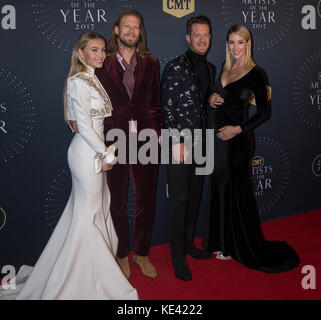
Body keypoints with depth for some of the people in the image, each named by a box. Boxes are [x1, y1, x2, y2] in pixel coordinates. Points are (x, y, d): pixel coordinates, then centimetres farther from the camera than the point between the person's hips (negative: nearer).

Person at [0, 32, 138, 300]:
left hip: (95, 152, 9)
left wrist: (105, 153, 8)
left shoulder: (92, 80, 14)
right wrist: (107, 155, -12)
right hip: (86, 153, -9)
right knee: (89, 213, 1)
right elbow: (84, 126, -18)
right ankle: (90, 279, 18)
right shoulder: (78, 82, -14)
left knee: (91, 209, 17)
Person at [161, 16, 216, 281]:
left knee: (195, 197, 13)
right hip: (179, 142, -7)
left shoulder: (210, 68, 14)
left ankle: (188, 243, 30)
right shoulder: (176, 67, -7)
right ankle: (178, 256, 11)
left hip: (200, 143, 7)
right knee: (180, 199, -1)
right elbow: (167, 107, -12)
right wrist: (178, 141, -16)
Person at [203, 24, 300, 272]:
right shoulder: (225, 66, 11)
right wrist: (212, 98, 0)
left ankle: (241, 247, 20)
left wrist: (238, 129, -17)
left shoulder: (256, 73, -9)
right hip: (216, 135, 7)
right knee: (219, 188, 13)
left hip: (236, 139, -7)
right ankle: (223, 242, 29)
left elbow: (264, 112, -9)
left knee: (236, 189, 2)